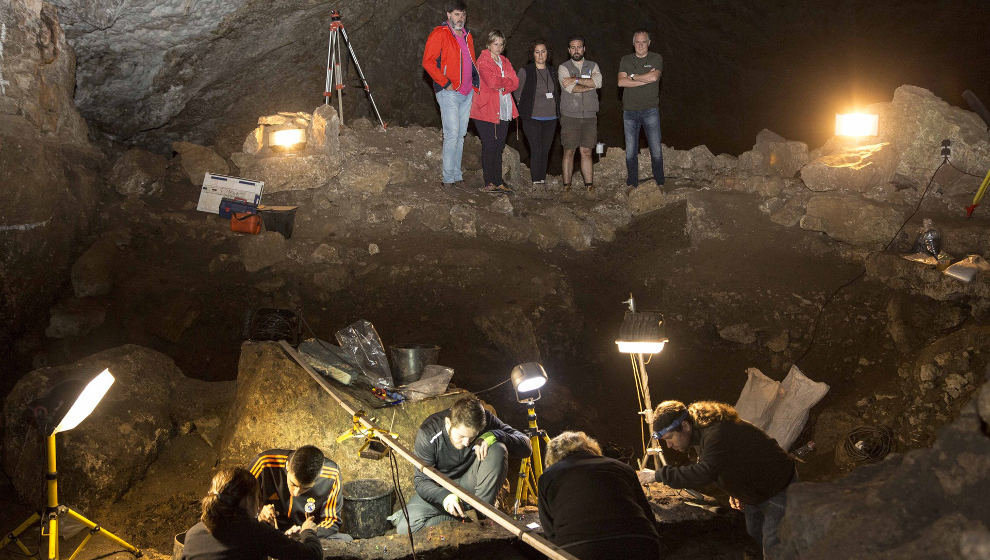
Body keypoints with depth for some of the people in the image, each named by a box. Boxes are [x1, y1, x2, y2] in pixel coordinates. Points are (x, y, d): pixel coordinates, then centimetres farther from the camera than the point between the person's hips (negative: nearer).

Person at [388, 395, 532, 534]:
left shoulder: (485, 421, -19)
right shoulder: (428, 433, -24)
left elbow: (526, 447, -18)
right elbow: (422, 480, -18)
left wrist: (495, 435, -35)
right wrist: (444, 495, -39)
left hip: (469, 484, 1)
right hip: (438, 488, -1)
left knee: (497, 449, -27)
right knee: (406, 529, -25)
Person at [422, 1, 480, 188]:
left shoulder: (467, 36, 18)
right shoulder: (439, 34, -5)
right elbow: (428, 62, -13)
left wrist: (475, 83, 13)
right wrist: (445, 83, -16)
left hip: (467, 93, 7)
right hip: (449, 93, -7)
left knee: (461, 135, 9)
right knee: (452, 134, -12)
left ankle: (457, 175, 15)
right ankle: (448, 178, -7)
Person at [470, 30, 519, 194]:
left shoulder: (505, 61, 18)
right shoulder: (483, 60, -3)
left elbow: (515, 82, 5)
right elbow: (492, 82, -18)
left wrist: (500, 85, -12)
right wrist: (506, 82, -2)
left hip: (504, 111, 6)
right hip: (486, 110, -6)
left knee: (499, 146, 6)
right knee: (489, 146, -7)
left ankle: (498, 182, 10)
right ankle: (489, 182, -2)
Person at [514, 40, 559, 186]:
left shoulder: (552, 71, 12)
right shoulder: (525, 71, -1)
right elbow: (517, 92, 5)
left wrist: (555, 107, 15)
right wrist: (526, 108, 2)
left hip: (550, 118, 4)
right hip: (532, 118, -4)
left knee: (545, 151, 5)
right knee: (536, 150, -10)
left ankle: (543, 181, 13)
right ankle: (536, 181, -6)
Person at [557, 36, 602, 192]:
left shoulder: (593, 66, 12)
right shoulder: (563, 68, 4)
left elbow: (598, 81, -9)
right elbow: (571, 88, -12)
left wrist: (576, 80, -13)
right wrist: (590, 85, -5)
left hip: (590, 116, 2)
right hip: (570, 116, -2)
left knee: (586, 152, 3)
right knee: (569, 152, -2)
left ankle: (589, 185, 5)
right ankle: (566, 186, 2)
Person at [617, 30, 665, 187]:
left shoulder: (656, 59, 5)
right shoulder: (626, 60, 11)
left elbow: (654, 77, -14)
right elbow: (621, 82, -5)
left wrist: (633, 77, -4)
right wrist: (645, 79, -9)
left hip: (650, 110, -2)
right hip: (630, 111, 2)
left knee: (656, 149, -3)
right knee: (630, 151, 3)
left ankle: (659, 184, 6)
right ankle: (632, 185, 11)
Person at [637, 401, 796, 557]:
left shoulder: (716, 434, -37)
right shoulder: (702, 430, -4)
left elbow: (704, 473, -51)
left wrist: (658, 475, -45)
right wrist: (734, 492, 0)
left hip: (777, 490, -9)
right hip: (754, 493, 9)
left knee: (772, 551, -9)